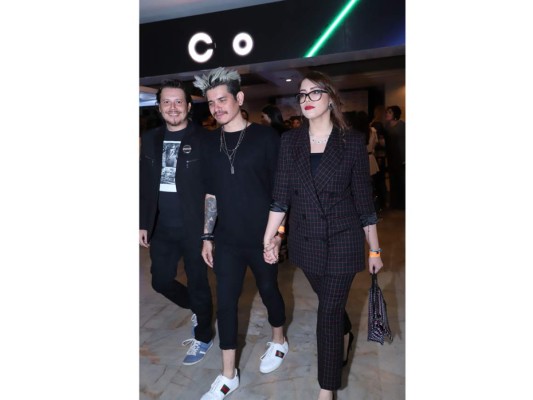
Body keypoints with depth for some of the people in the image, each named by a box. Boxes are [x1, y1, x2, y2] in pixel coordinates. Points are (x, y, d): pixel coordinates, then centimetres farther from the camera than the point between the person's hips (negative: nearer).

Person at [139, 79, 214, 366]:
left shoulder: (203, 139, -9)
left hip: (194, 227, -5)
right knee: (161, 281, 14)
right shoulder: (150, 139, 6)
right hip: (162, 228, 5)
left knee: (198, 283, 9)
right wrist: (143, 223, 7)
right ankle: (199, 310, 42)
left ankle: (203, 337, 33)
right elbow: (144, 186, 9)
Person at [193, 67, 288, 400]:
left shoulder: (266, 137, -8)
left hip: (262, 237, -3)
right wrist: (207, 236, 7)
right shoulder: (211, 144, 4)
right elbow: (212, 193, 8)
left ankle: (279, 341, 44)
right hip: (226, 239, 4)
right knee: (226, 301, 7)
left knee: (269, 290, 15)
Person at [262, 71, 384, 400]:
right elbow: (281, 194, 0)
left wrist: (375, 249, -1)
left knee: (329, 312, 2)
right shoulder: (290, 141, 0)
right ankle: (346, 335, 56)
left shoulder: (352, 141, -7)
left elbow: (364, 199, -4)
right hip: (306, 240, 3)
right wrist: (269, 237, -4)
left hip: (342, 240, -3)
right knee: (330, 302, 22)